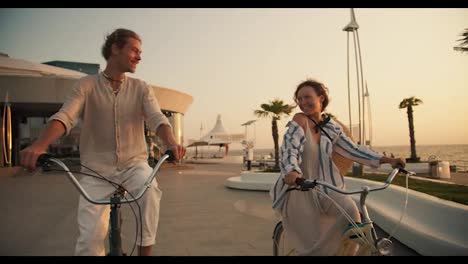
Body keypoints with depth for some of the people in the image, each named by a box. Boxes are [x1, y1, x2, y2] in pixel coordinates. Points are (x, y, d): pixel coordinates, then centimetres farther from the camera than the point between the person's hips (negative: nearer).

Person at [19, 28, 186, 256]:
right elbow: (65, 116, -14)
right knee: (90, 237, -14)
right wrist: (39, 145, -35)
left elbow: (156, 118, -11)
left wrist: (171, 143, -34)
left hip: (133, 165, 1)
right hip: (96, 170, -1)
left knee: (150, 190, -32)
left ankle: (145, 251, -15)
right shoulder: (86, 85, 0)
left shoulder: (141, 88, 4)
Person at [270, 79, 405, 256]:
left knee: (350, 209, -25)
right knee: (311, 246, -9)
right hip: (300, 190, -3)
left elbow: (352, 149, 7)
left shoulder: (332, 127, 3)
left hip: (325, 187, 4)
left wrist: (387, 160, -1)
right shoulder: (299, 121, -13)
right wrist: (291, 172, -47)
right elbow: (289, 150, -25)